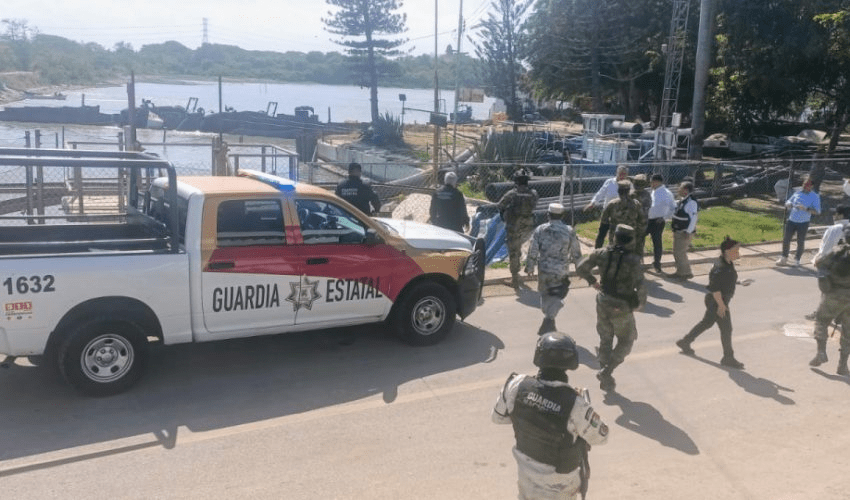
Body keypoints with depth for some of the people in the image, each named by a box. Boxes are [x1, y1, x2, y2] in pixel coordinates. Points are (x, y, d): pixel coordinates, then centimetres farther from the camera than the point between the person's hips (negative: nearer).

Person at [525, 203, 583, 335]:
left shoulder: (540, 230, -6)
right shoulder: (569, 231, -8)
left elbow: (532, 251, -4)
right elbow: (576, 253, -1)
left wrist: (529, 267, 9)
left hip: (543, 270, 2)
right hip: (560, 272, -2)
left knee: (545, 295, 21)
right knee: (557, 297, 9)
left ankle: (548, 321, 36)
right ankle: (549, 320, -9)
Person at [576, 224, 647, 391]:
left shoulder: (602, 254, -8)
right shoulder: (633, 260, -19)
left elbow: (581, 268, -5)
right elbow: (640, 286, -24)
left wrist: (592, 281, 10)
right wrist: (639, 304, -6)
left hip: (603, 304, 4)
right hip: (622, 308, -4)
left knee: (605, 340, 19)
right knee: (626, 341, 17)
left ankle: (606, 380, 26)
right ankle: (606, 371, 4)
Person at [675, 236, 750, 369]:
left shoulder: (729, 263, 5)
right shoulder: (720, 267, -27)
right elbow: (715, 288, -27)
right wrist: (721, 304, -23)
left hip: (721, 301, 11)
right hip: (716, 302, -11)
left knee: (707, 323, 21)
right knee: (726, 329, -1)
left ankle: (685, 342, 34)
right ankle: (728, 358, 13)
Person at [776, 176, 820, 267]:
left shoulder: (815, 197, -5)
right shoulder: (797, 193, 8)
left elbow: (817, 211, -11)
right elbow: (788, 202, 18)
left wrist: (806, 209, -25)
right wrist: (789, 204, -6)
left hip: (803, 223, -4)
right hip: (791, 220, 4)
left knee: (800, 242, 5)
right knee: (786, 239, 5)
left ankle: (797, 260, 20)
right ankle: (784, 258, 18)